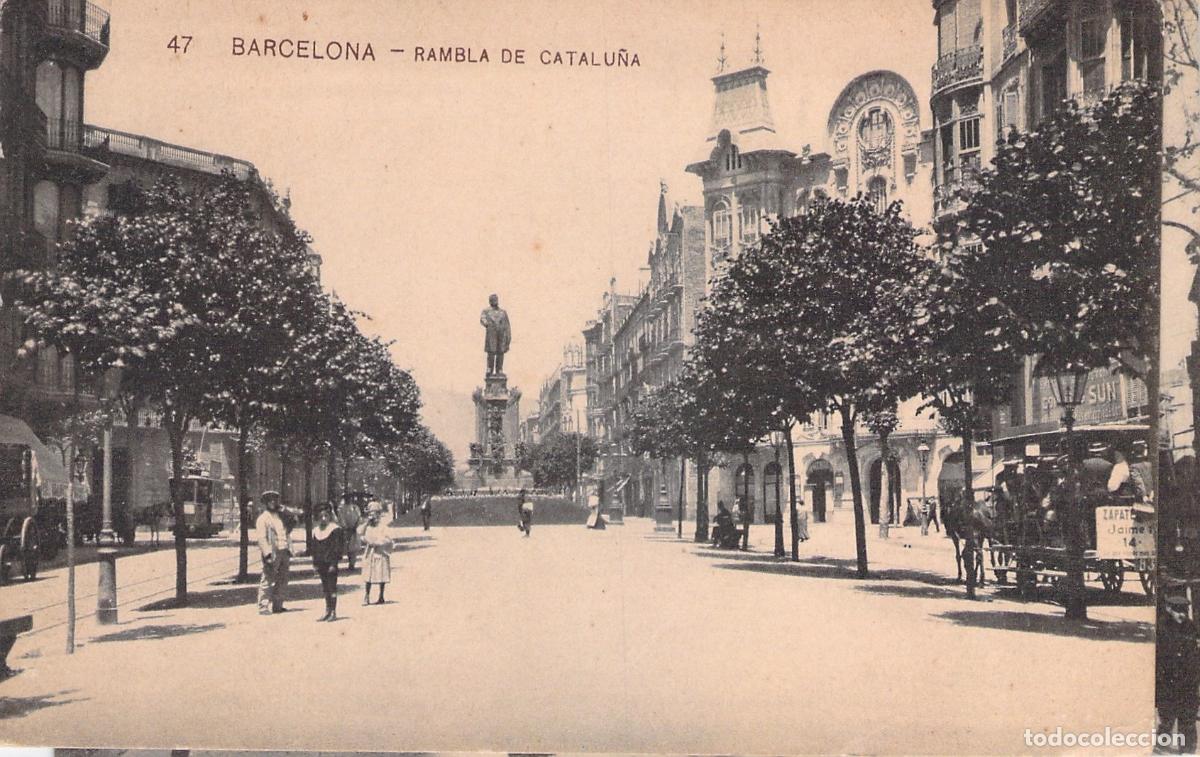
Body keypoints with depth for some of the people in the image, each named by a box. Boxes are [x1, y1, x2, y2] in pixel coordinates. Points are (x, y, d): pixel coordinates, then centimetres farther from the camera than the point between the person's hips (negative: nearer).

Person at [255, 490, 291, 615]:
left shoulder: (281, 517, 20)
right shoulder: (263, 518, -3)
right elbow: (262, 538, -12)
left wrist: (289, 551, 13)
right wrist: (267, 554, -21)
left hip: (283, 552, 7)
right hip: (272, 554, -7)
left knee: (282, 581, 10)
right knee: (267, 581, -8)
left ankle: (277, 605, 18)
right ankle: (263, 607, -7)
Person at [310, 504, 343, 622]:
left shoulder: (335, 529, -7)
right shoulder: (316, 531, 11)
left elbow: (338, 547, -10)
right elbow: (314, 549, 16)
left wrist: (334, 563, -15)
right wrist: (315, 563, 10)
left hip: (330, 563, -6)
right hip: (321, 564, 6)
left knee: (332, 587, -3)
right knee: (325, 588, 11)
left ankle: (334, 612, 2)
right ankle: (327, 611, 19)